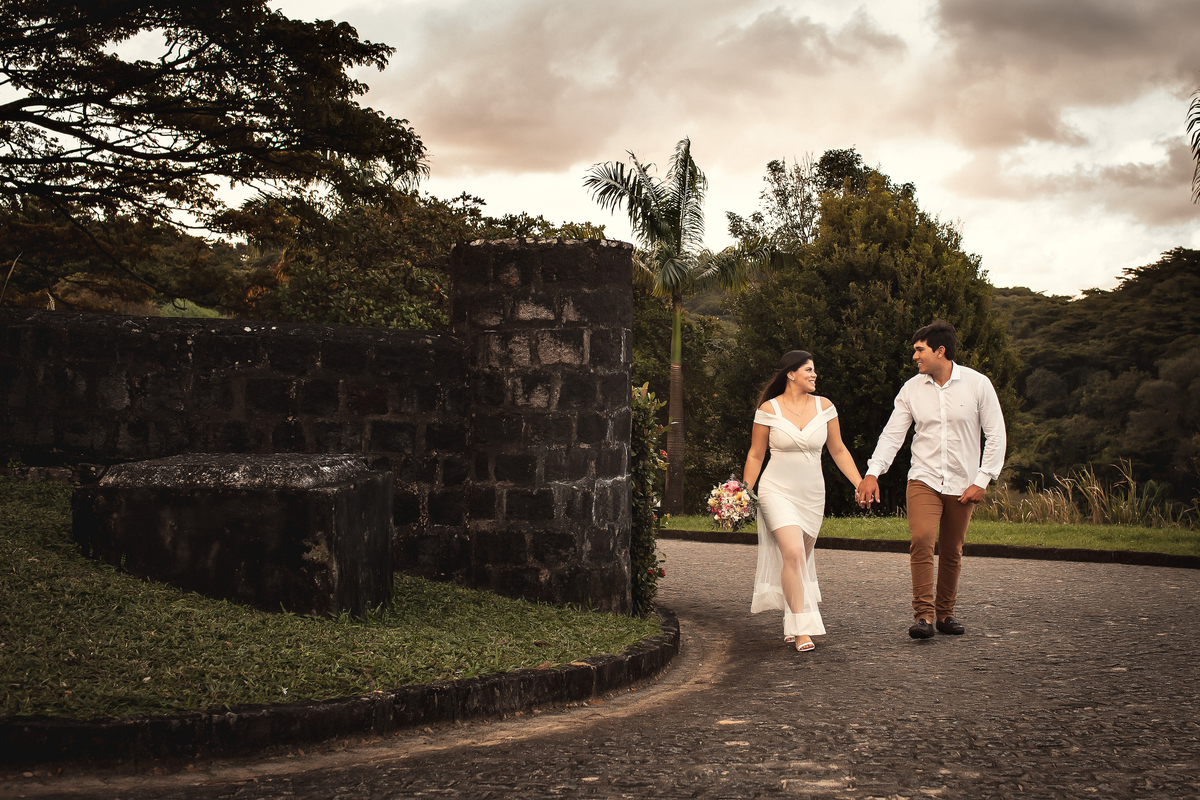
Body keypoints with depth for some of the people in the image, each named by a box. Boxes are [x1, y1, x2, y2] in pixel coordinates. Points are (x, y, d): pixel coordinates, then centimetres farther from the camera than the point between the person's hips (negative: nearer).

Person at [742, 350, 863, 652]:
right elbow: (755, 456, 2)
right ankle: (802, 629, -17)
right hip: (778, 491, -4)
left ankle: (792, 624, 26)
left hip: (812, 494, 4)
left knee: (801, 558, 11)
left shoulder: (824, 406, 2)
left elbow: (838, 450, 10)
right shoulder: (768, 409, -6)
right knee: (792, 553, -20)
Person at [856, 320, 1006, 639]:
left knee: (952, 552, 7)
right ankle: (923, 614, -16)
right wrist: (873, 473, -10)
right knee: (921, 540, -19)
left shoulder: (977, 384, -4)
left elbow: (996, 435, -1)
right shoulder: (911, 389, 1)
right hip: (923, 480, 0)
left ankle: (945, 612, 23)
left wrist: (982, 481, -6)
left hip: (962, 485, 0)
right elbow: (892, 433, 3)